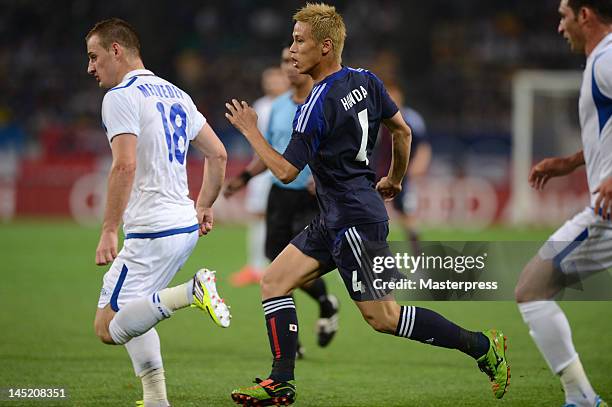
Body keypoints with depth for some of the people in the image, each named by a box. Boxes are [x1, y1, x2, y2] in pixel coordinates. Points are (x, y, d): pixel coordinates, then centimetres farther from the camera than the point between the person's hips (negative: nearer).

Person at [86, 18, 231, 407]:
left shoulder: (121, 96, -10)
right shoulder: (174, 93, 17)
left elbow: (125, 166, -21)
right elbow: (218, 154, 20)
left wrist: (109, 231, -19)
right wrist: (204, 207, 28)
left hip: (153, 231, -9)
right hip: (185, 226, 9)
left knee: (109, 327, -9)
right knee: (129, 311, 23)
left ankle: (192, 291, -23)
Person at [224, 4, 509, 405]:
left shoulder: (317, 107, -21)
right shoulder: (365, 81, 4)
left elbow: (286, 171, -18)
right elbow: (402, 130, 14)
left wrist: (250, 130, -7)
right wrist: (394, 179, 28)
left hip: (354, 220, -10)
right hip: (335, 218, 10)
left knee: (383, 317, -5)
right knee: (274, 282, 8)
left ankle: (482, 346, 1)